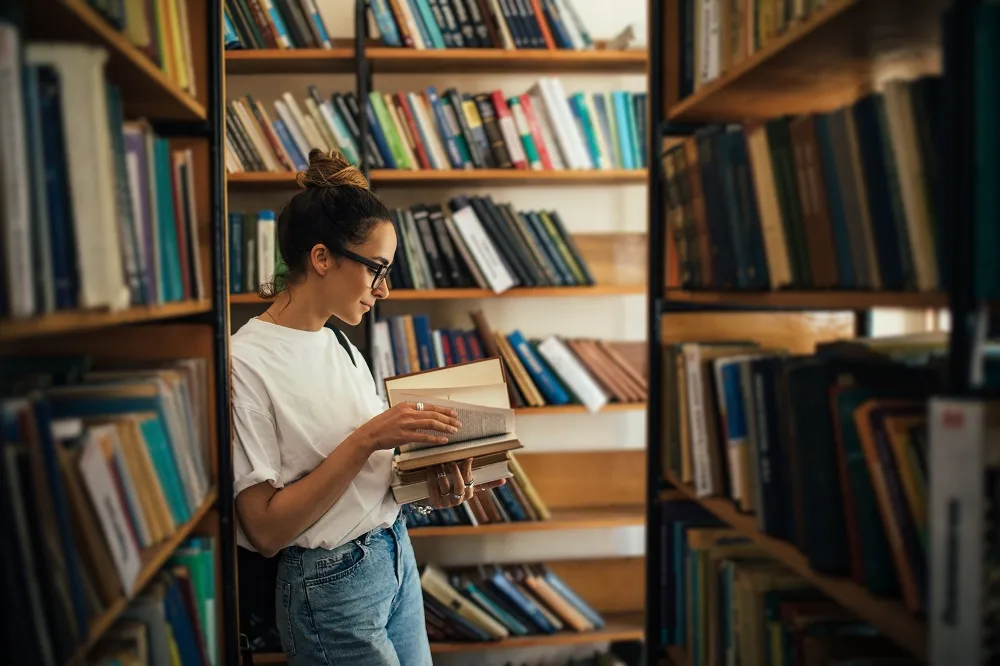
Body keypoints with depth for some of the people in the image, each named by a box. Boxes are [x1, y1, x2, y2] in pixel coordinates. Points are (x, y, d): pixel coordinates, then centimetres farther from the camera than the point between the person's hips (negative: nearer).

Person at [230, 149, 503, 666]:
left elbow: (367, 472, 10)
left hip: (397, 554, 8)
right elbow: (266, 530, -21)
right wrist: (366, 439, -26)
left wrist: (432, 482, -9)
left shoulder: (339, 344, 5)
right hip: (333, 581, -7)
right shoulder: (246, 364, -19)